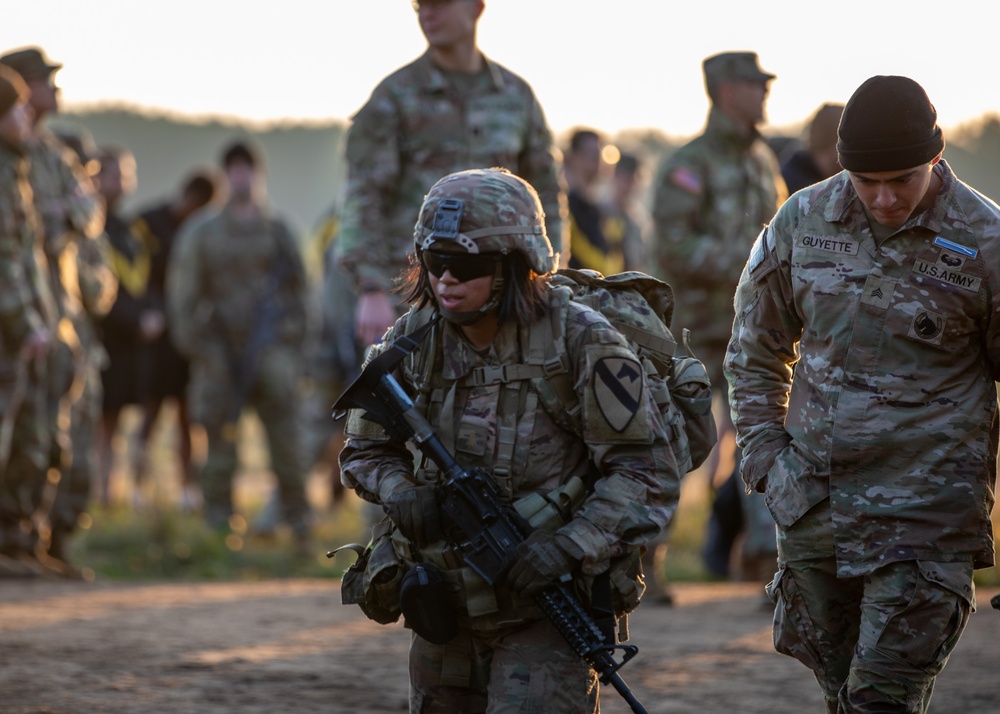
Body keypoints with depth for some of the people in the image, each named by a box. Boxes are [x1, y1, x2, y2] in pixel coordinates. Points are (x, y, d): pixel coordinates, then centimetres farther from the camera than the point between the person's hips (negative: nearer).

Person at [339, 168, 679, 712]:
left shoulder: (581, 344, -14)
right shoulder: (413, 340, -1)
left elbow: (647, 471, -12)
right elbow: (367, 451, 13)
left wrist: (571, 546, -24)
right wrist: (401, 496, -10)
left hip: (546, 617, -5)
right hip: (446, 617, 5)